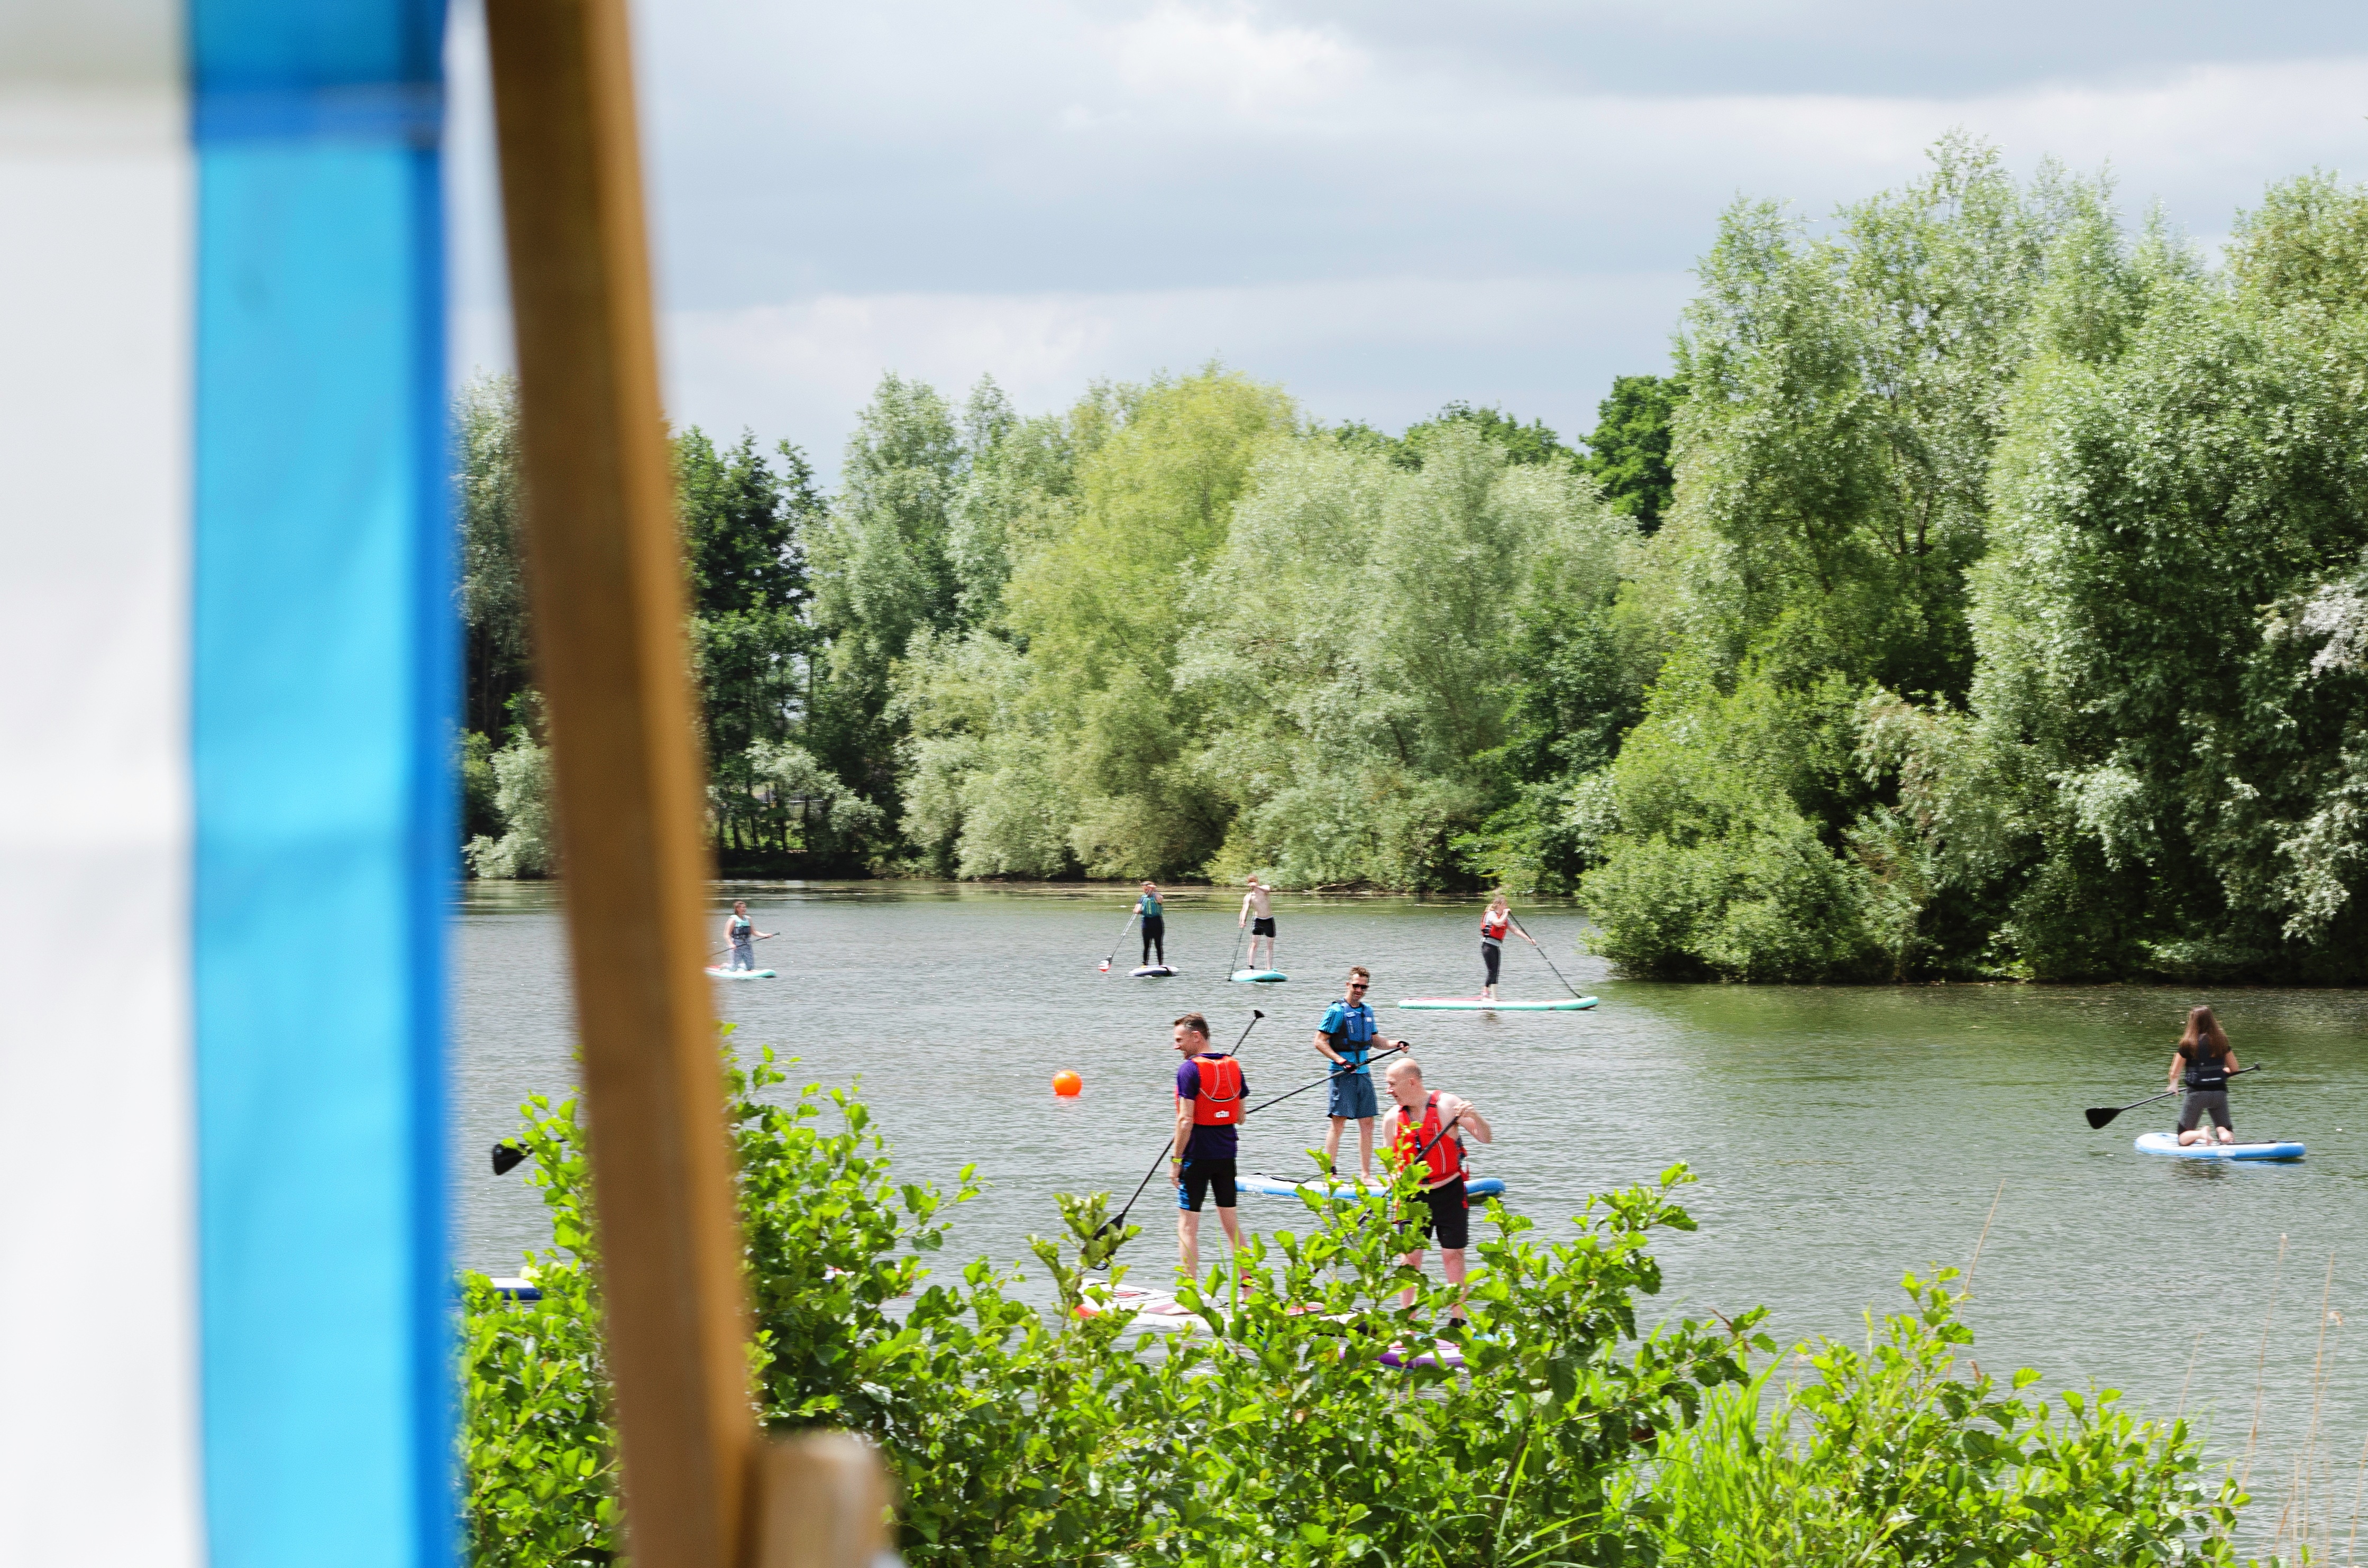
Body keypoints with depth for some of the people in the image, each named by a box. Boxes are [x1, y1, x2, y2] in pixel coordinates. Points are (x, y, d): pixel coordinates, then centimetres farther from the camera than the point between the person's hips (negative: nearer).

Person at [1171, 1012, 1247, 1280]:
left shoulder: (1189, 1069, -12)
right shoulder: (1233, 1067, 7)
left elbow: (1186, 1120, -17)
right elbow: (1240, 1117, 11)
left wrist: (1176, 1159, -11)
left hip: (1198, 1155, -6)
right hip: (1227, 1154, 6)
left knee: (1187, 1227, -2)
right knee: (1231, 1224, 14)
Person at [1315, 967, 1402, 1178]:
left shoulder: (1367, 1011, 14)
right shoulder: (1337, 1011, -7)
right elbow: (1320, 1042, -10)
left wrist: (1394, 1044, 9)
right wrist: (1341, 1061, -20)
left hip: (1363, 1074, 7)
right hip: (1343, 1074, -7)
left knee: (1367, 1124, 6)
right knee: (1339, 1122, -8)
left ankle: (1365, 1174, 12)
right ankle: (1329, 1174, -6)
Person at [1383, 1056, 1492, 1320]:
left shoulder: (1447, 1105, -9)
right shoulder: (1394, 1117, 2)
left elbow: (1487, 1138, -8)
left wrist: (1474, 1116, -27)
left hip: (1449, 1192, -3)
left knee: (1453, 1256, 0)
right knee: (1410, 1258, 1)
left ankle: (1458, 1322, 8)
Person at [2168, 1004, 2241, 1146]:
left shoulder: (2188, 1044, -9)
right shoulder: (2221, 1041, 1)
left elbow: (2174, 1073, -5)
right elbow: (2234, 1068, 9)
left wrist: (2174, 1085, 18)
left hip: (2196, 1092, -3)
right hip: (2219, 1092, 3)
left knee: (2183, 1139, 7)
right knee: (2227, 1136, 15)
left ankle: (2200, 1134, -24)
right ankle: (2224, 1132, -20)